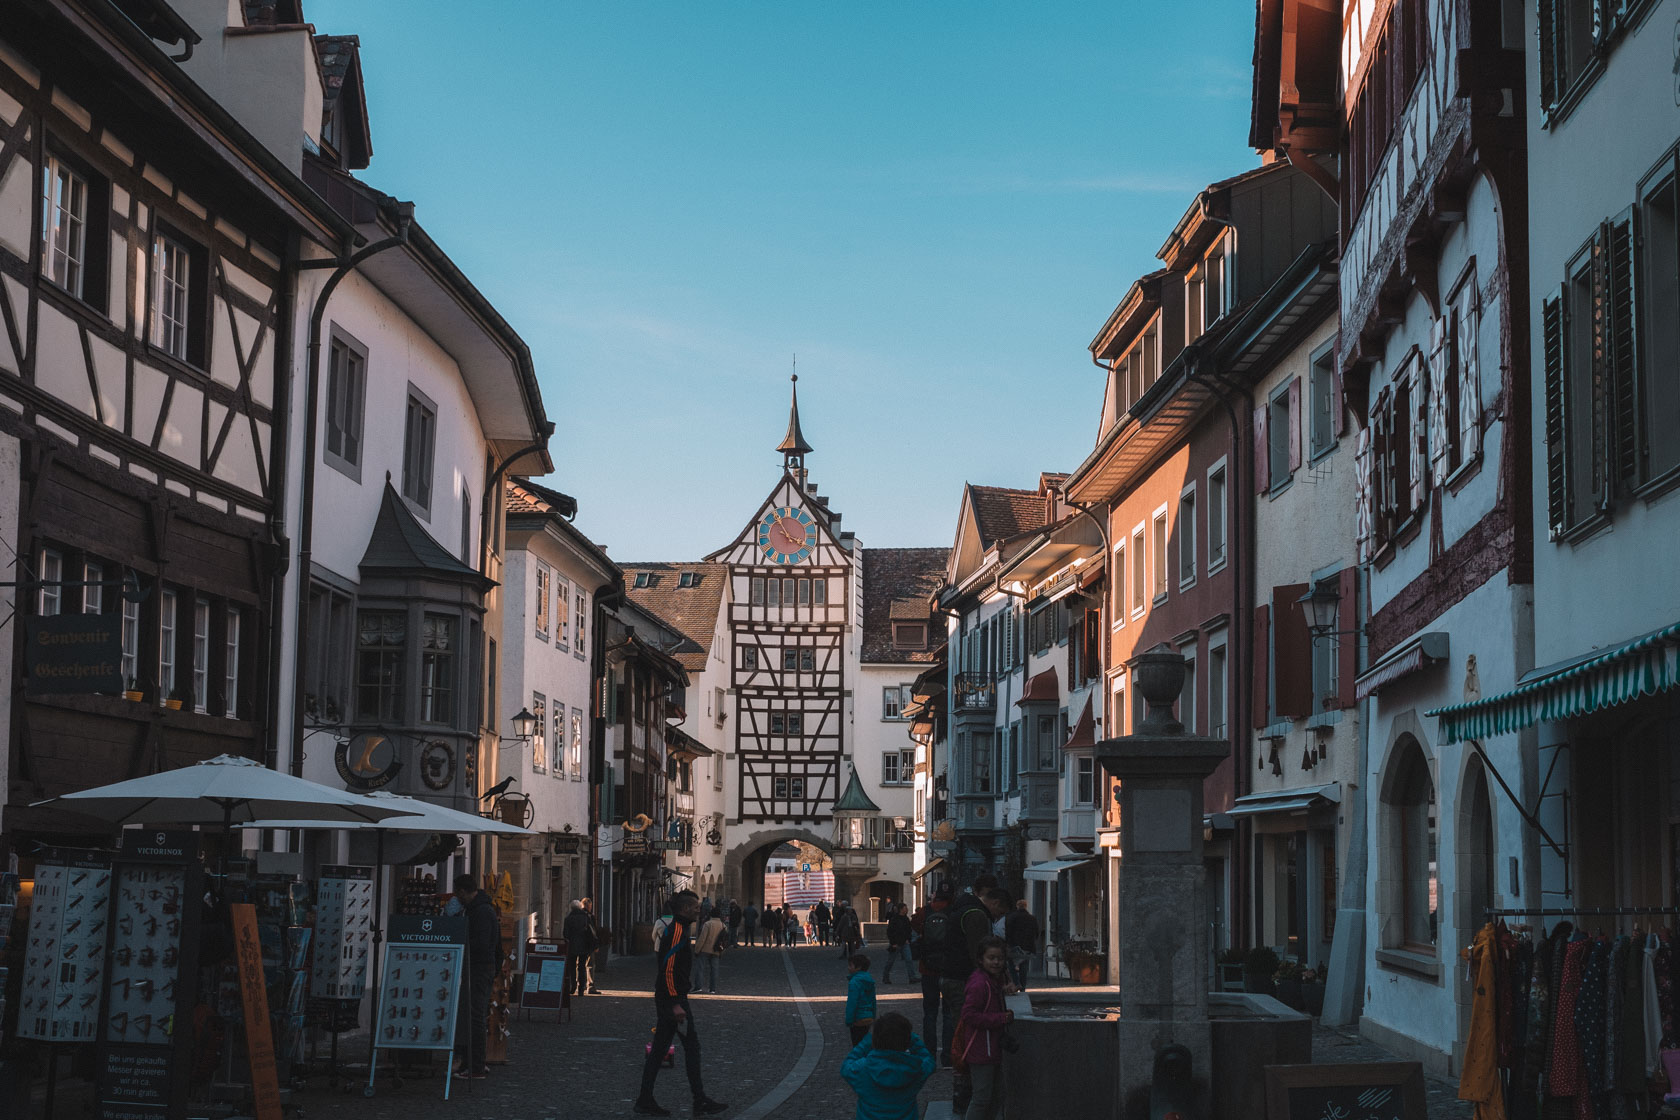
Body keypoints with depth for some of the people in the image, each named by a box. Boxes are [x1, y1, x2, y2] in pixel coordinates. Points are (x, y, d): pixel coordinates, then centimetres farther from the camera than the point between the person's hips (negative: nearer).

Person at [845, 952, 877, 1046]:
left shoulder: (854, 982, -18)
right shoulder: (870, 981, 9)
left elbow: (852, 1003, -19)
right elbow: (873, 1001, 17)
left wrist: (849, 1020, -14)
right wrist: (873, 1018, 24)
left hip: (858, 1020, -8)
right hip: (869, 1018, 8)